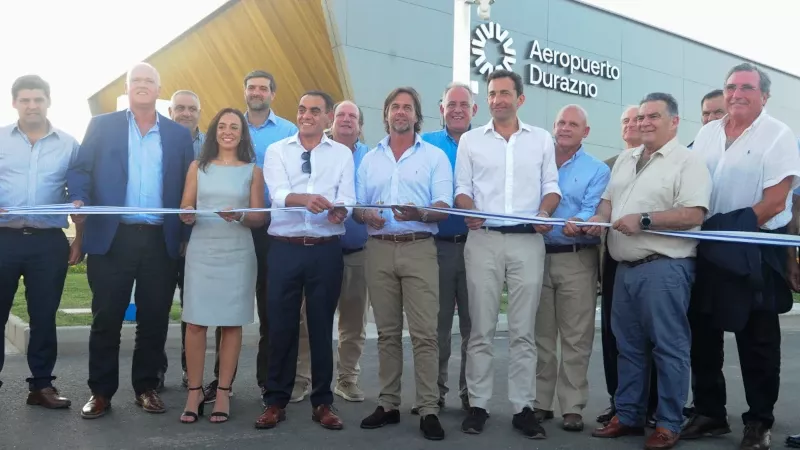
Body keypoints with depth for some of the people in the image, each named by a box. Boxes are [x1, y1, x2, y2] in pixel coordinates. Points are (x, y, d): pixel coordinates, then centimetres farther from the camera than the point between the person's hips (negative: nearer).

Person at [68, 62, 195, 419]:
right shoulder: (101, 125, 9)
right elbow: (82, 170, 5)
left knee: (154, 319, 7)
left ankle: (146, 387, 21)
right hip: (112, 236, -1)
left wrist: (187, 233, 1)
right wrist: (78, 201, -16)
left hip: (161, 240, 1)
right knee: (106, 319, 4)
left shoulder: (179, 134, 11)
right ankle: (100, 392, 16)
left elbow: (187, 187, 10)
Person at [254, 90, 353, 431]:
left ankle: (322, 402, 20)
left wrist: (339, 212, -27)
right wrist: (307, 199, -32)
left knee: (322, 327, 8)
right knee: (281, 326, 6)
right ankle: (276, 401, 19)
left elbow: (347, 199, -3)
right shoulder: (276, 150, 7)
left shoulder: (342, 154, 8)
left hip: (326, 250, 0)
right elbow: (278, 193, -11)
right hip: (285, 249, 0)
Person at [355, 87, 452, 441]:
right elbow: (358, 207, 15)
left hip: (419, 249, -3)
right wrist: (365, 215, -9)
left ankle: (428, 410, -2)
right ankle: (388, 404, 15)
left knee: (424, 332, -7)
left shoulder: (435, 156, 6)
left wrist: (419, 213, -24)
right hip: (379, 249, 3)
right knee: (387, 332, 8)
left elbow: (443, 208, -3)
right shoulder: (370, 159, 17)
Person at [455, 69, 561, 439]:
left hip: (527, 241, 0)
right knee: (481, 329, 2)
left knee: (523, 330, 3)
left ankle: (523, 407, 9)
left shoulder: (542, 139, 12)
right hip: (483, 240, 0)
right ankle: (478, 405, 10)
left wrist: (544, 212, -8)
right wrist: (470, 211, -12)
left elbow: (551, 186, 12)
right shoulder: (470, 140, 11)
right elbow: (463, 187, 8)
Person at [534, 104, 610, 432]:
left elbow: (593, 210, -10)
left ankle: (573, 407, 8)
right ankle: (540, 402, 19)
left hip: (576, 259, -2)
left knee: (576, 338, 0)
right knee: (540, 335, 9)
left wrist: (577, 224, -31)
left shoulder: (597, 170, 5)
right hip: (537, 255, 3)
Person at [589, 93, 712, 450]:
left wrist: (643, 220, -20)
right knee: (628, 346, 13)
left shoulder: (687, 161, -7)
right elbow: (609, 199, 23)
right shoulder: (625, 160, 17)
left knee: (668, 348, 0)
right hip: (626, 267, 8)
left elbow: (693, 215, -16)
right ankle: (627, 416, 23)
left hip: (664, 267, -7)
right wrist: (600, 218, 2)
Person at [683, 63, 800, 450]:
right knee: (702, 333, 11)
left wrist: (733, 229, -17)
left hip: (754, 251, -5)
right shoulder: (706, 133, 9)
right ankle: (709, 413, 24)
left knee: (756, 340, 4)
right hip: (707, 249, 6)